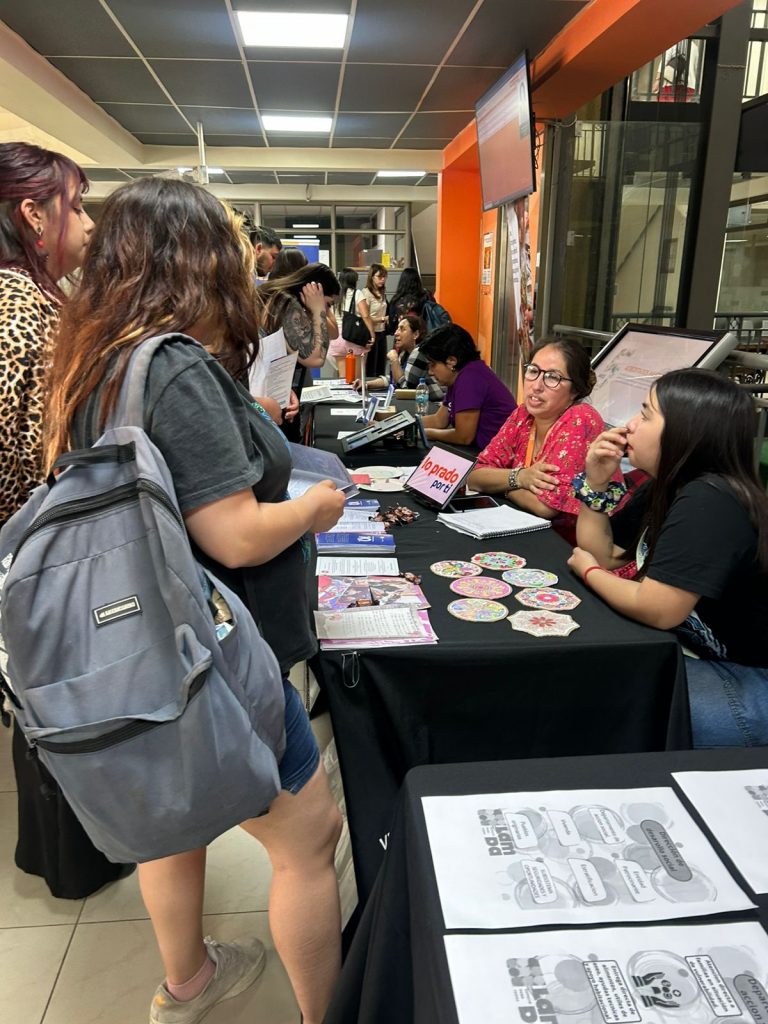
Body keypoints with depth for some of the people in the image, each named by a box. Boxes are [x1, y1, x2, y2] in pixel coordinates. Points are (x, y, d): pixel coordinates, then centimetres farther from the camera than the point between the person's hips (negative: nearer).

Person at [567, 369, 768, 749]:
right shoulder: (663, 490, 4)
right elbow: (602, 554, 8)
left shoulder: (710, 503, -28)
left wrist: (587, 572, -12)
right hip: (704, 656, 9)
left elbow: (656, 609, -30)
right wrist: (596, 483, -6)